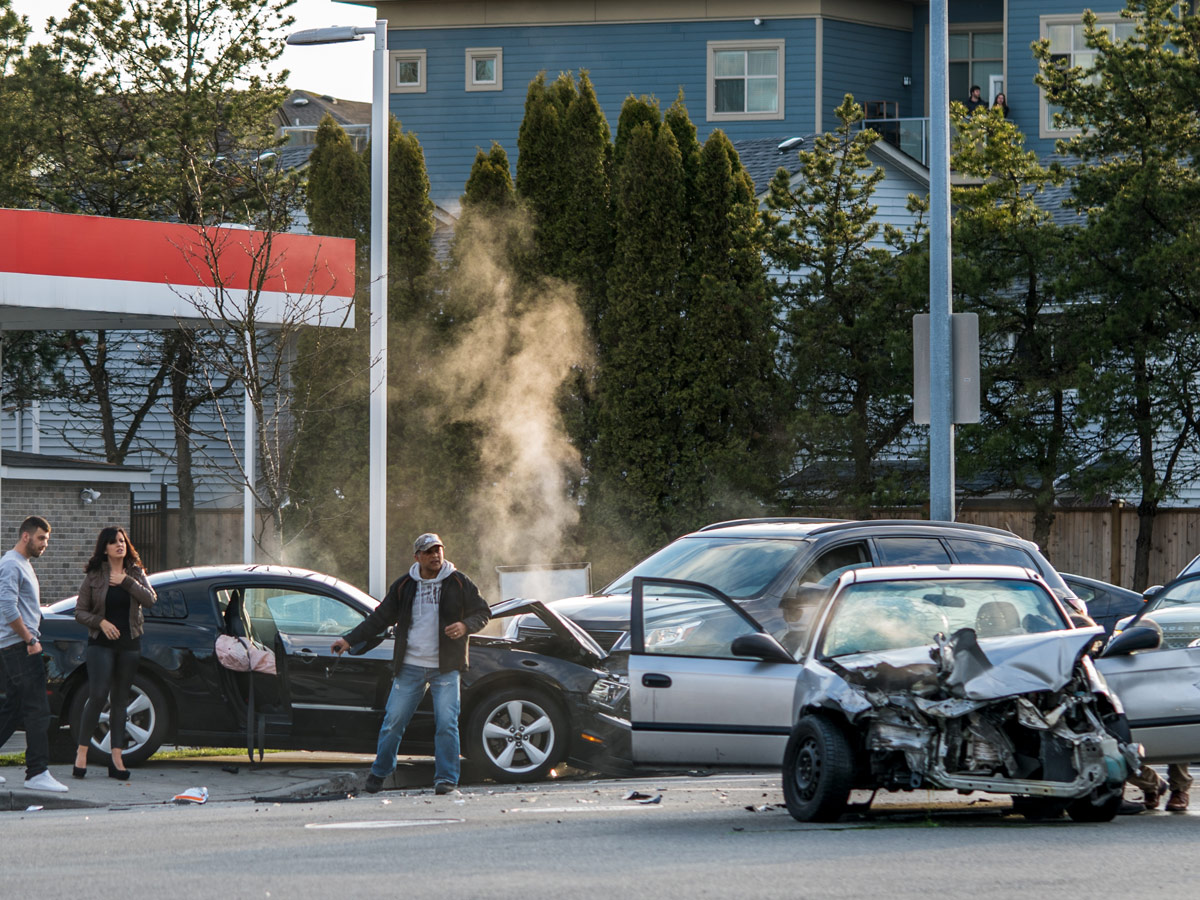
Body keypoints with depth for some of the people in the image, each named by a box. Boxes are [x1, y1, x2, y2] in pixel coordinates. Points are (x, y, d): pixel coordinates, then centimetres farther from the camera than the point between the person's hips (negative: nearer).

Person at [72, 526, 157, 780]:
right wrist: (101, 622, -15)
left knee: (120, 700, 5)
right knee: (98, 695, -15)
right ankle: (82, 752, -9)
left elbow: (150, 599, -8)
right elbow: (80, 612, 1)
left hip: (129, 644, 3)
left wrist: (127, 581, -13)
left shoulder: (135, 573, 7)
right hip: (101, 643, -3)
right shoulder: (94, 576, 0)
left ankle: (116, 759, 5)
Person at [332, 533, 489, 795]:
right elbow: (380, 618, 13)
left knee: (446, 723, -9)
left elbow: (482, 613, 5)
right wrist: (349, 640, 8)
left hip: (446, 668, -2)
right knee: (393, 721, 2)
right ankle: (379, 772, 18)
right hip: (410, 666, 2)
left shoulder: (459, 584, 2)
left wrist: (465, 626, -17)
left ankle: (446, 778, -2)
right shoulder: (403, 586, 8)